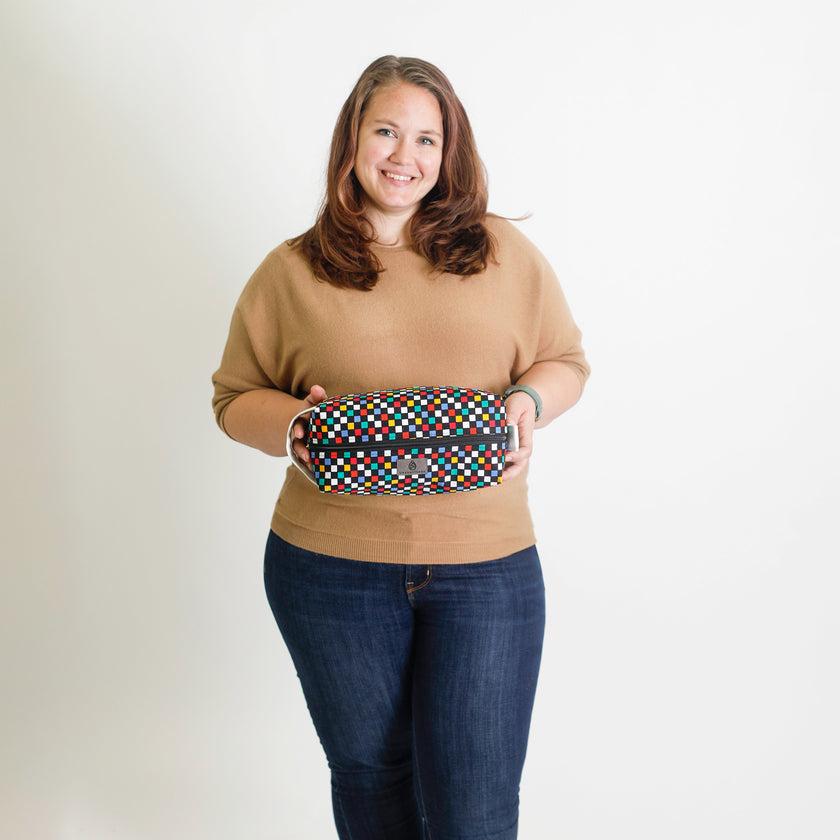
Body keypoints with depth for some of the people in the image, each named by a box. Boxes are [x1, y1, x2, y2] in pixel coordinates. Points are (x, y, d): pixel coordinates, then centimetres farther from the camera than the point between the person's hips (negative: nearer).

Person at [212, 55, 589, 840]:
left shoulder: (505, 253, 5)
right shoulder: (290, 271, 4)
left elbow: (567, 360, 12)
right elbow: (235, 397, 8)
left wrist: (529, 401, -10)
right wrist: (291, 424, -13)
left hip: (486, 568, 0)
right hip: (331, 567, 1)